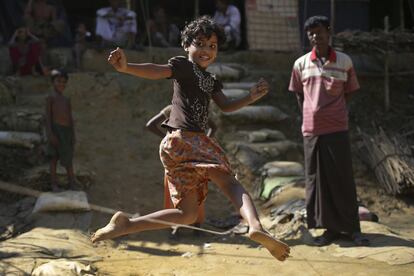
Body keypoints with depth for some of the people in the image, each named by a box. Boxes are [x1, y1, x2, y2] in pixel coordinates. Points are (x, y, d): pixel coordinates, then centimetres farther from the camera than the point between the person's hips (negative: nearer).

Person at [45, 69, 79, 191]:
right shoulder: (51, 98, -1)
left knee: (68, 158, 9)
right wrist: (50, 133, -15)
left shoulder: (67, 100, 16)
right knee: (54, 157, 0)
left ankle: (72, 183, 14)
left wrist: (73, 135, 9)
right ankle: (54, 184, 5)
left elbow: (70, 118, 14)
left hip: (67, 131, 5)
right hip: (56, 130, -5)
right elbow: (48, 116, -6)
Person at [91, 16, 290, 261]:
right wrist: (126, 67, -34)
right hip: (184, 138, -9)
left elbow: (226, 106, 21)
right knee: (229, 182, -24)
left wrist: (252, 98, 6)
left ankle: (125, 224, 8)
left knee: (187, 215, 9)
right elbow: (157, 71, -15)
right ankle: (256, 226, -47)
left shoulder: (210, 81, 27)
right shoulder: (185, 66, 1)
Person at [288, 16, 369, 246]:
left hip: (337, 129, -2)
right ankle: (331, 228, 12)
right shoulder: (301, 64, 5)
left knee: (343, 178, -1)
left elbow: (349, 92, 10)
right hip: (312, 130, 2)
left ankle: (353, 228, 7)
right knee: (318, 180, 3)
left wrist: (334, 112, 2)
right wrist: (311, 115, 7)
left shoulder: (345, 61, 2)